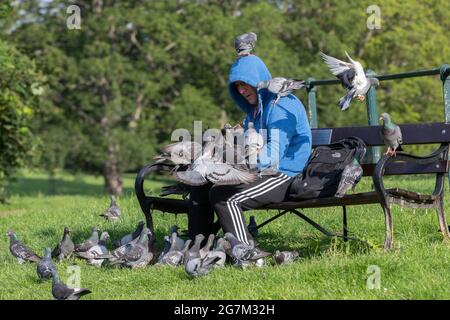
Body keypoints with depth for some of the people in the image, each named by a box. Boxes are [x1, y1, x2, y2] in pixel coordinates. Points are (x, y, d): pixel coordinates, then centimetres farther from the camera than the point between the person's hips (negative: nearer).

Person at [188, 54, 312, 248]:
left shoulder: (282, 105, -12)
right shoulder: (255, 108, 20)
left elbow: (273, 155, -21)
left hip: (283, 177, -10)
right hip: (258, 172, 10)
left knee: (222, 195, -27)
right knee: (201, 186, -1)